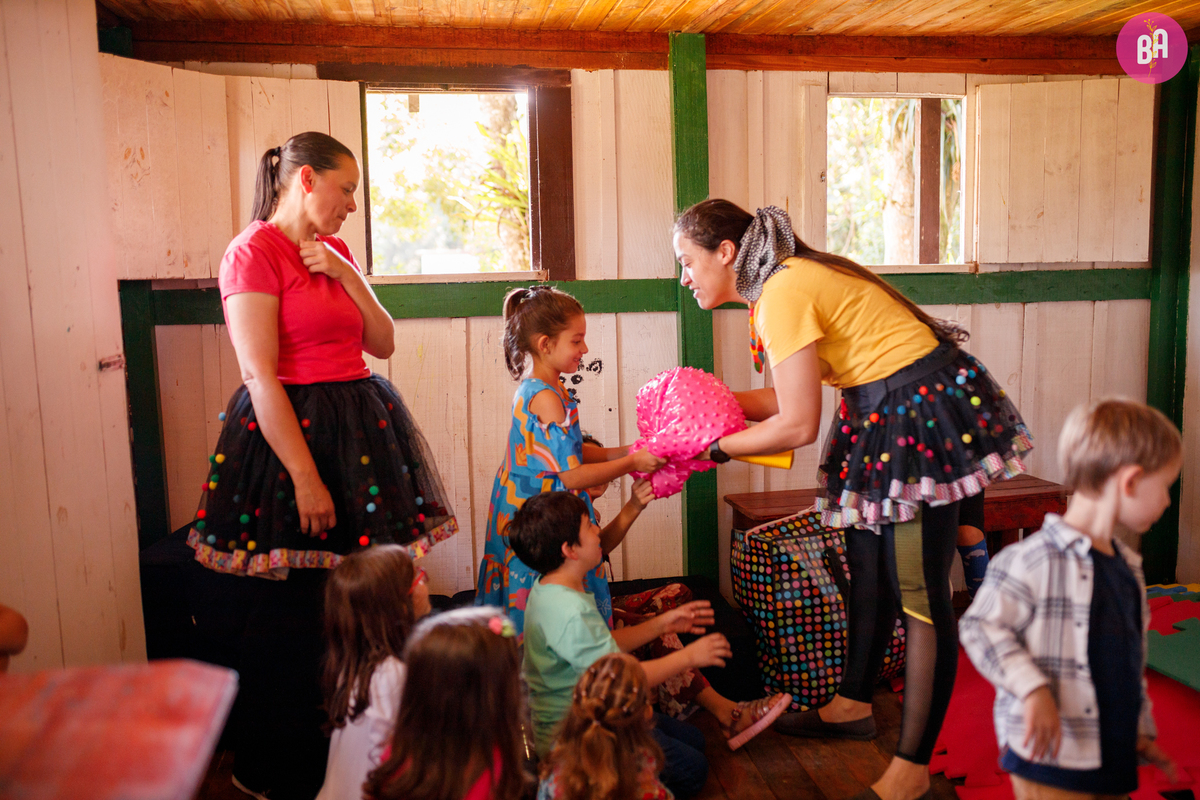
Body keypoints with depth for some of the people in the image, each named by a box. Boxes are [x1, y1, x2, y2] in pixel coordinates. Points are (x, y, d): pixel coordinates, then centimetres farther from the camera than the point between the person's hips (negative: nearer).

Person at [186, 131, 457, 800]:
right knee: (292, 613, 4)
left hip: (362, 429, 7)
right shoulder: (254, 252, -10)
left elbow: (383, 343, 10)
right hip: (292, 432, -7)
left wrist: (346, 273, -3)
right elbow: (261, 376, -16)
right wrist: (306, 478, -19)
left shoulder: (336, 252, 13)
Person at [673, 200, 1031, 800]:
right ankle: (853, 705, 37)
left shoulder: (783, 293, -21)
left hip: (923, 410, -11)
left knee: (918, 591, -4)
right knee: (867, 567, 19)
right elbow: (789, 397, 9)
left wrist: (716, 448, -8)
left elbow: (797, 426, -20)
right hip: (884, 409, 11)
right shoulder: (781, 283, 8)